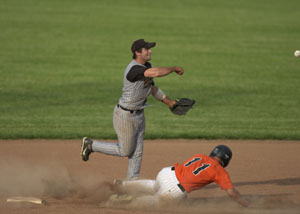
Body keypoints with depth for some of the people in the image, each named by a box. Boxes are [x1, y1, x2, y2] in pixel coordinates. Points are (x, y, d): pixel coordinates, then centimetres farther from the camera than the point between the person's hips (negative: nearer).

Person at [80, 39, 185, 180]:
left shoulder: (146, 66, 3)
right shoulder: (134, 69, -28)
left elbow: (152, 87, 16)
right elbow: (156, 72, -43)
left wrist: (167, 101, 8)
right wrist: (174, 69, -28)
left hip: (138, 115, 9)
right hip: (125, 115, -9)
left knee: (137, 153, 12)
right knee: (125, 151, 5)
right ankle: (90, 145, 21)